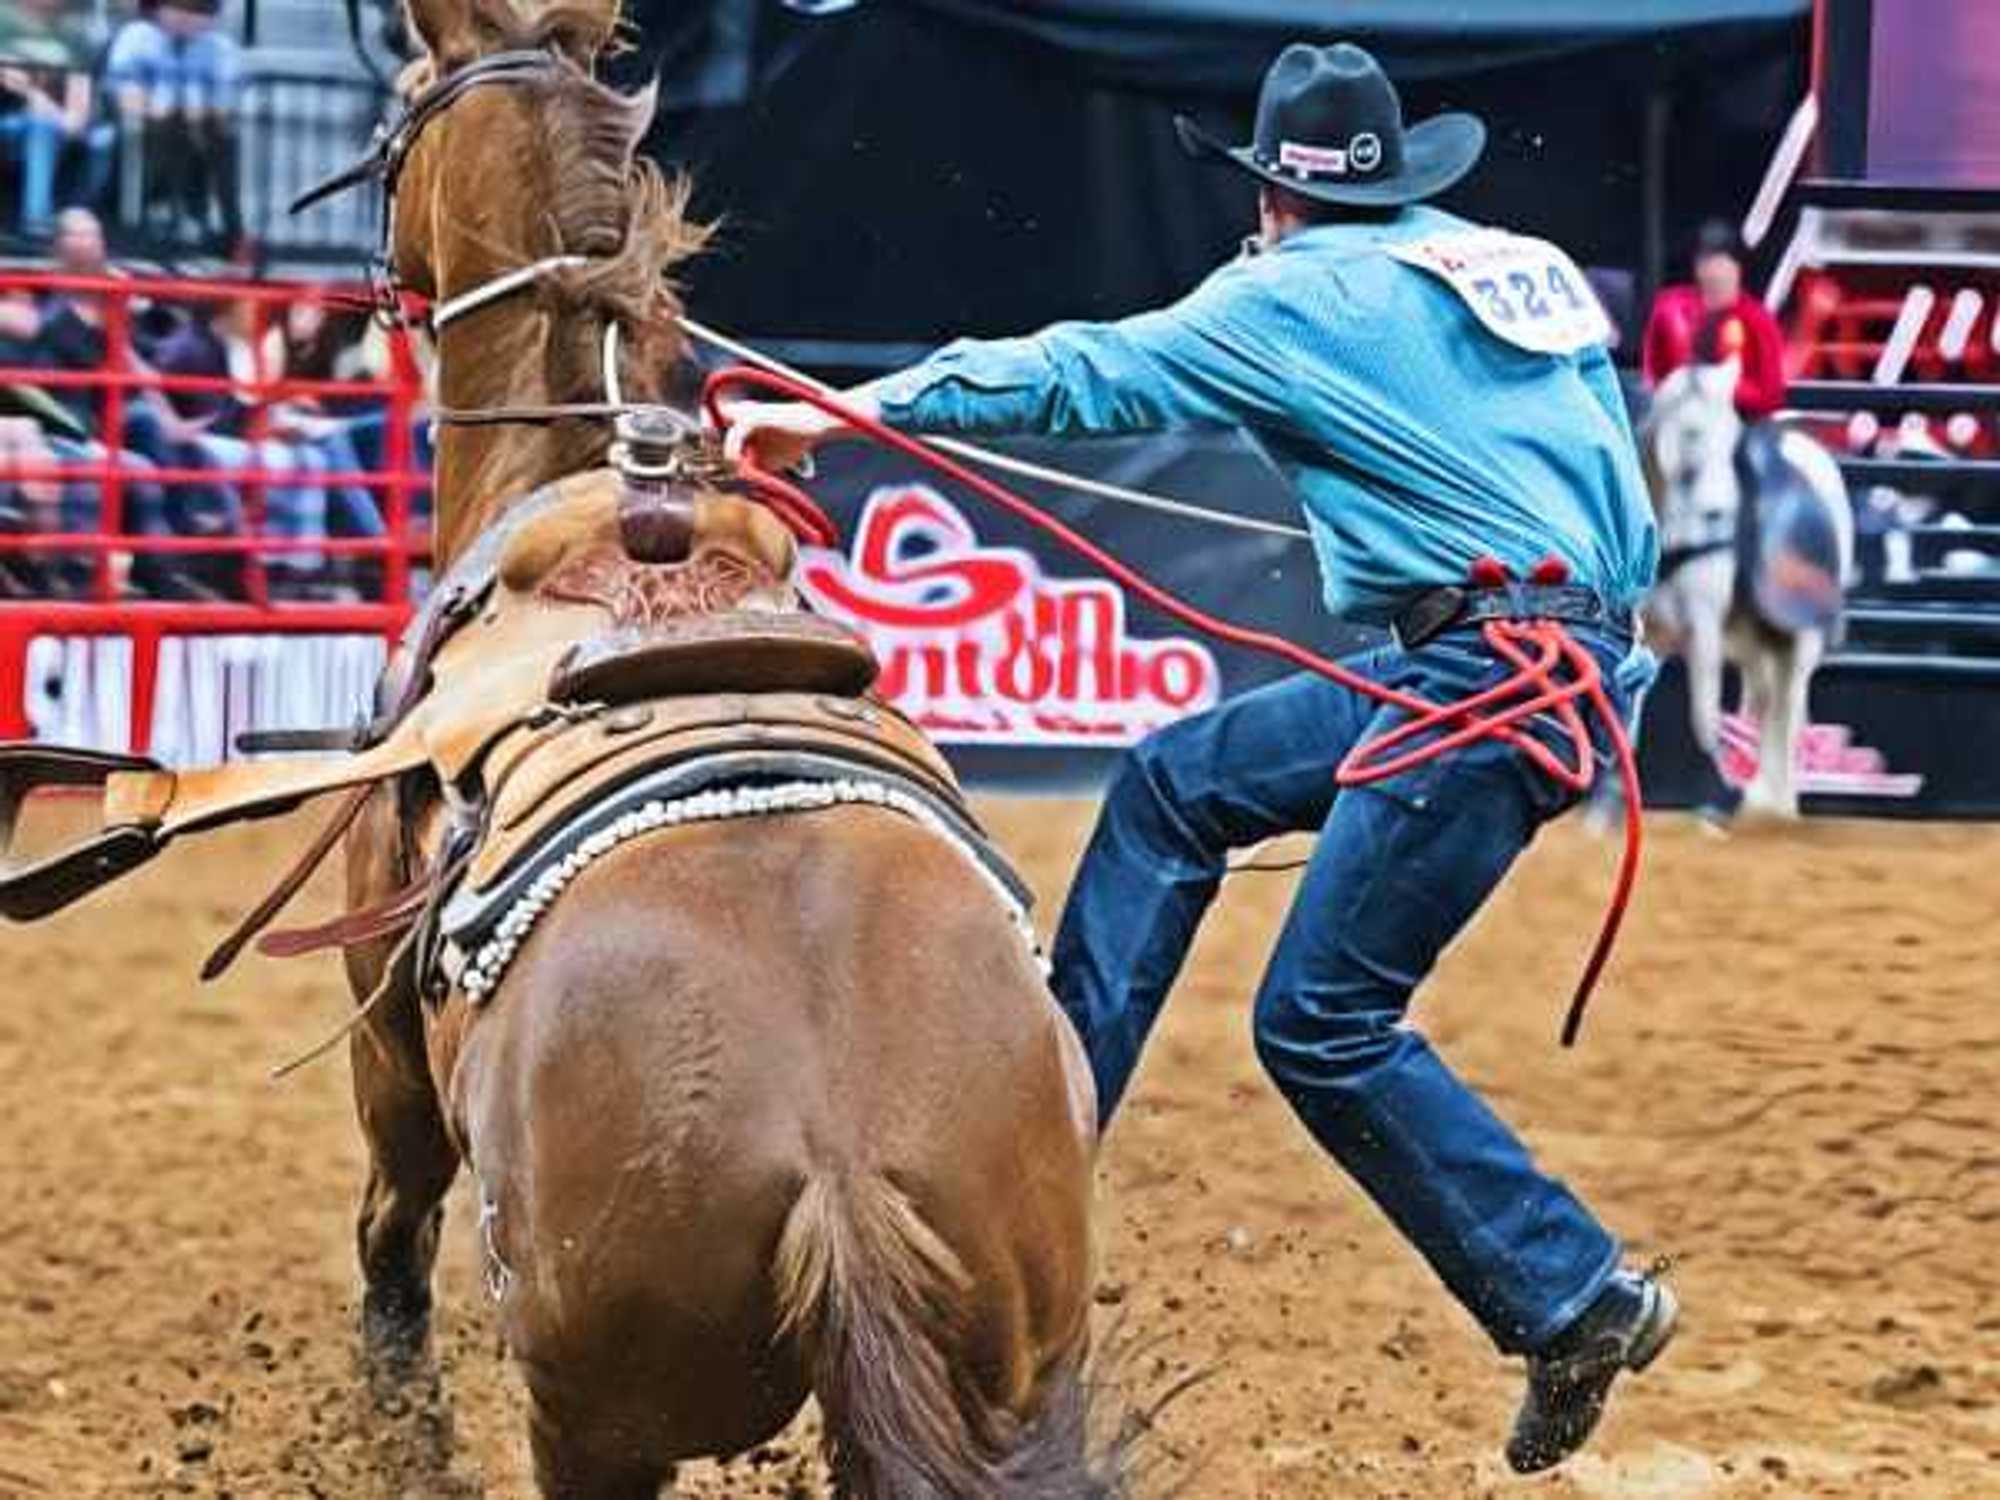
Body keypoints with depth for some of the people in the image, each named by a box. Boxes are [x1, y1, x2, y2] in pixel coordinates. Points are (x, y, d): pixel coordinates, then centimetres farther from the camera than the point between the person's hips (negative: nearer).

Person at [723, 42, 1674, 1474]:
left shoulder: (1296, 295, -4)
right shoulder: (1523, 273, 17)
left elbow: (1084, 375, -2)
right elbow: (1635, 526, 17)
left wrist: (832, 414, 4)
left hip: (1487, 677, -9)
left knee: (1322, 1022, -5)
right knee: (1175, 783, 15)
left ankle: (1578, 1298, -4)